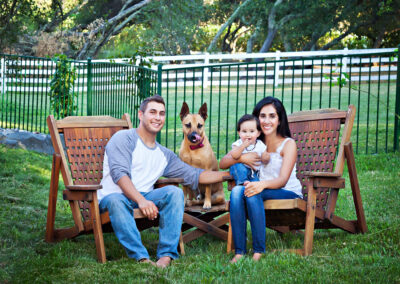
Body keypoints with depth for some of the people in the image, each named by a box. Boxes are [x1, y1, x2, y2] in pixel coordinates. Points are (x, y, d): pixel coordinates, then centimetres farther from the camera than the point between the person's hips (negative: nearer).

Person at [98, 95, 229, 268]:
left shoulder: (164, 155, 21)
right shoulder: (124, 139, -1)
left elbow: (194, 175, 20)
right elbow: (119, 173, -16)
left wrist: (230, 174, 12)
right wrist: (141, 200, -31)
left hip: (143, 197, 5)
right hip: (112, 196, -5)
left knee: (174, 192, -21)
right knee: (116, 200, -39)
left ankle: (166, 255, -29)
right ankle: (141, 257, -44)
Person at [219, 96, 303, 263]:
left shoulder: (288, 144, -3)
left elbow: (283, 180, -17)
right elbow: (222, 164, 7)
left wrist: (262, 184, -38)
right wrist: (241, 158, -14)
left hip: (289, 194, -4)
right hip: (261, 192, 4)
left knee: (252, 192, -34)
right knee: (236, 191, -29)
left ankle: (259, 251, -32)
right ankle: (239, 251, -32)